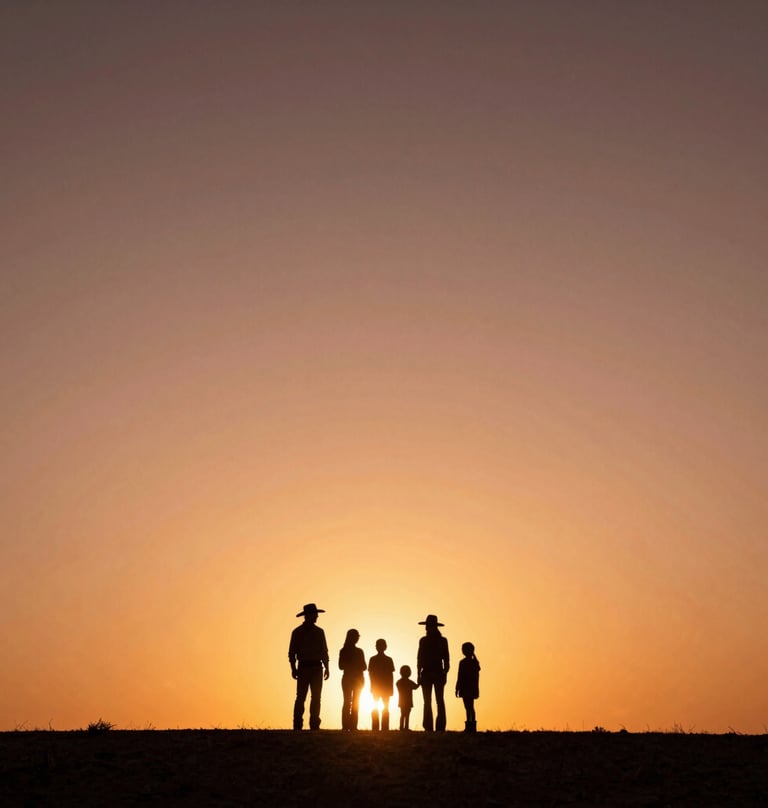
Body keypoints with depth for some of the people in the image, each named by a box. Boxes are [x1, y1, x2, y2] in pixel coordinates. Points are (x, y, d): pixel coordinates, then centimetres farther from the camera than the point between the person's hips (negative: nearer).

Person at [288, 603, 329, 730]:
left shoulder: (319, 632, 12)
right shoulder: (297, 632, 3)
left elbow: (324, 651, 15)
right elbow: (292, 652, 2)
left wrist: (326, 667, 5)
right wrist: (293, 668, -9)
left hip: (317, 668, 3)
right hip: (303, 667, -3)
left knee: (316, 698, -1)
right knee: (301, 697, -9)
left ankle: (314, 725, 2)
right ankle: (297, 725, -8)